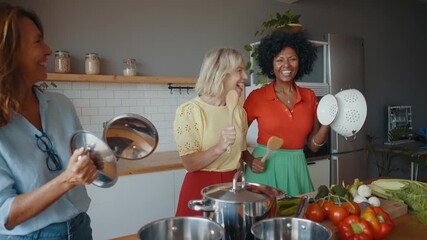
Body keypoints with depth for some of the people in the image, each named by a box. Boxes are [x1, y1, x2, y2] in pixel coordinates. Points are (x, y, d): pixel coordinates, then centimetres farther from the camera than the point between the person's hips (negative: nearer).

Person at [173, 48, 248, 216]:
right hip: (201, 188, -5)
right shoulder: (188, 111, -14)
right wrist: (219, 148, -31)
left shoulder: (238, 111, 4)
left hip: (233, 186, 5)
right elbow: (189, 164, -17)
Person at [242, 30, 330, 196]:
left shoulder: (309, 96, 3)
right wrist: (249, 160, -12)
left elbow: (313, 145, 6)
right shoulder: (257, 97, -7)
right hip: (265, 169, -3)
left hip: (297, 168, 3)